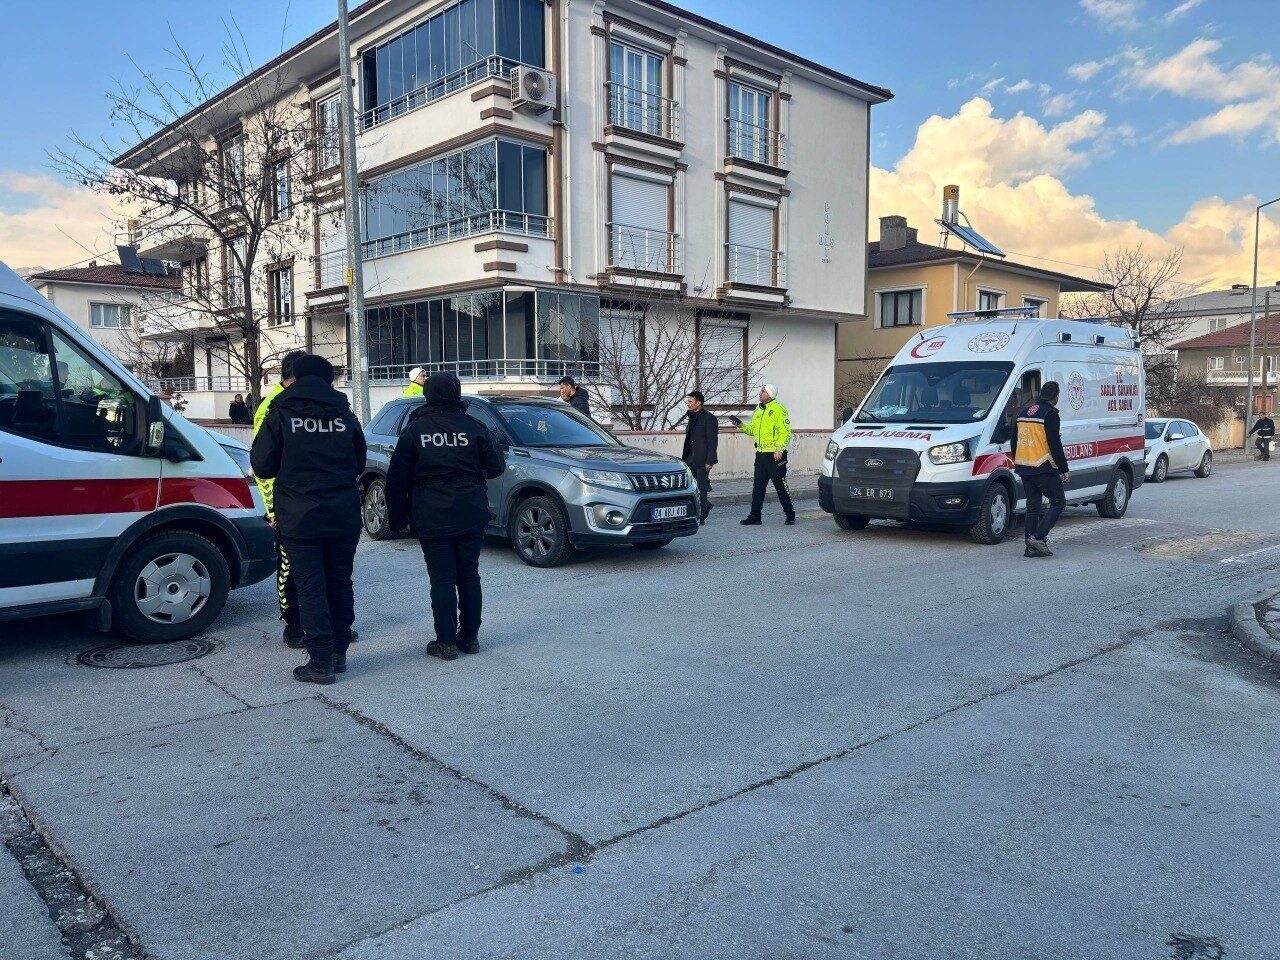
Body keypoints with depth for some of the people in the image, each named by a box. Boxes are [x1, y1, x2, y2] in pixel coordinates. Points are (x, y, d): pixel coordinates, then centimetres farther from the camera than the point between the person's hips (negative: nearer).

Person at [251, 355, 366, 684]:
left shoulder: (281, 415, -5)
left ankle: (321, 662, 1)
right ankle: (338, 653, 20)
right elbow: (359, 464, 10)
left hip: (300, 518, -3)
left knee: (310, 587, 1)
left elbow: (261, 466, -5)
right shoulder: (345, 416, 3)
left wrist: (291, 470, 14)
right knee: (340, 583, 13)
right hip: (344, 517, 3)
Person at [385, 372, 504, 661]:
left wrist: (397, 516, 7)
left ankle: (446, 642, 4)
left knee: (442, 579, 2)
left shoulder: (414, 429, -2)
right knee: (469, 575, 12)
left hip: (431, 518, -2)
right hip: (471, 515, 2)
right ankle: (470, 637, 19)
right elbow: (496, 467, 3)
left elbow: (397, 478, -1)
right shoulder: (473, 427, -1)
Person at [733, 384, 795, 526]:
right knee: (758, 487, 8)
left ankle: (790, 515, 10)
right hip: (761, 454, 8)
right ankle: (755, 516, 13)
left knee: (781, 486, -1)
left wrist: (779, 449, -21)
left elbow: (785, 432, -14)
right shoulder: (758, 411, 17)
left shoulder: (778, 409, -9)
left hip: (775, 455, -8)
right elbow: (753, 430, 22)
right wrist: (741, 426, 5)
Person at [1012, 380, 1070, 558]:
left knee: (1032, 505, 12)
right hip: (1043, 469, -8)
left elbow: (1014, 442, 20)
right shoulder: (1050, 414, -10)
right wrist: (1065, 470, -9)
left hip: (1024, 469, 8)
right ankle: (1038, 537, -11)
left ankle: (1031, 547, 10)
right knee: (1058, 503, 2)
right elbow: (1055, 445, -15)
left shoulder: (1024, 413, 14)